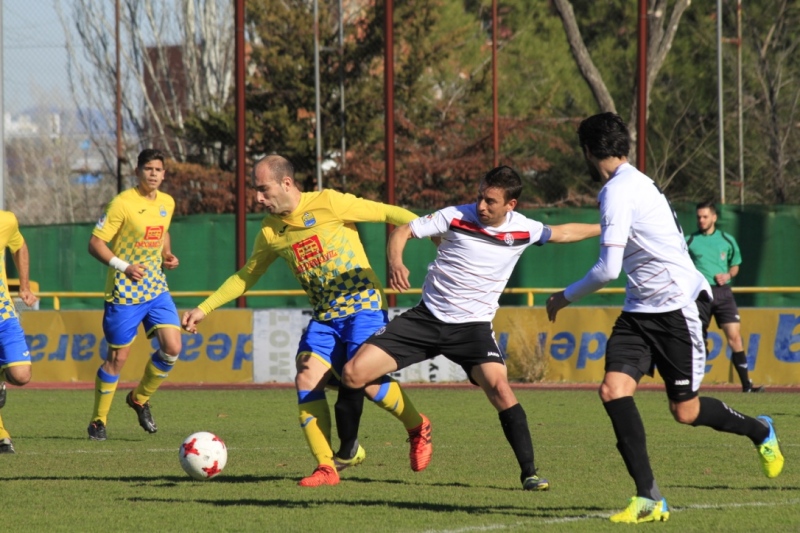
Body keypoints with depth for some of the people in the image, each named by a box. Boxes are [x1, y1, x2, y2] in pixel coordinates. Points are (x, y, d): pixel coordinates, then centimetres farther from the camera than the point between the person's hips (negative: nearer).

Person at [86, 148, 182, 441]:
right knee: (117, 357, 0)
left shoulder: (167, 203, 6)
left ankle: (140, 398, 18)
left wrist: (167, 255, 6)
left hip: (157, 288, 6)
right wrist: (123, 266, -24)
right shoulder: (122, 203, -14)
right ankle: (98, 420, 16)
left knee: (172, 348, -7)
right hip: (125, 292, -6)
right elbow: (95, 243, -13)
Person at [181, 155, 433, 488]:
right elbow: (246, 276, 21)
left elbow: (388, 213, -10)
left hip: (363, 305, -6)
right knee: (307, 379, -13)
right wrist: (204, 309, 17)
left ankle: (418, 428, 7)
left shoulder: (328, 203, -10)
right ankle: (326, 467, -8)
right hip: (324, 316, 6)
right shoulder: (270, 231, 7)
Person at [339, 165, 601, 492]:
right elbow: (403, 231, -5)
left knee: (499, 387, -28)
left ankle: (529, 473, -16)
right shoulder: (456, 217, -8)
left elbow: (561, 233, 19)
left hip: (473, 326, 0)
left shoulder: (523, 229, -2)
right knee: (354, 372, -11)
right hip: (427, 317, 0)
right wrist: (395, 262, -25)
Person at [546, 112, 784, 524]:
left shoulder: (619, 191, -18)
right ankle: (648, 499, -12)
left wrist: (565, 297, -6)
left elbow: (608, 270, -20)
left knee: (685, 412, 2)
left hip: (679, 304, -9)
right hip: (640, 311, 9)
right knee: (613, 390, -10)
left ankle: (760, 431, 31)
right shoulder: (634, 184, 11)